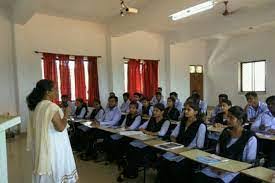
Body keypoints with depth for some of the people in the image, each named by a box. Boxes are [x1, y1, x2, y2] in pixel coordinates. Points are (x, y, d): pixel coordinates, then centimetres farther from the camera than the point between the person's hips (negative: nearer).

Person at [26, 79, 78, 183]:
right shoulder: (51, 107, -21)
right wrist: (66, 114, -11)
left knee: (45, 173, 18)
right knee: (55, 171, 7)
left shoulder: (36, 106, 5)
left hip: (41, 145, 8)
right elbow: (60, 127, -22)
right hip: (53, 145, -8)